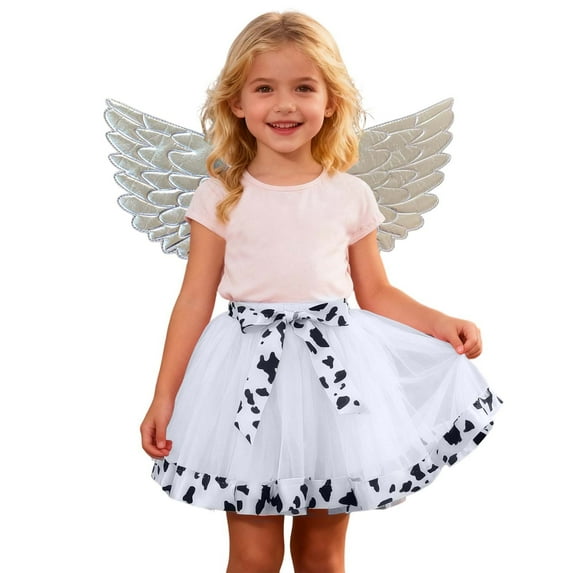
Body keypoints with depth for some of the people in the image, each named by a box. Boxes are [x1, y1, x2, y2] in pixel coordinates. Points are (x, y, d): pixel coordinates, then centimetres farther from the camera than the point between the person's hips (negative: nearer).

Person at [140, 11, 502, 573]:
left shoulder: (350, 196, 3)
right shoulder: (219, 196, -1)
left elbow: (376, 292, 10)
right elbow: (195, 299, 0)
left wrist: (440, 324, -6)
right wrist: (165, 397, -1)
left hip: (334, 370, 1)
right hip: (252, 372, -1)